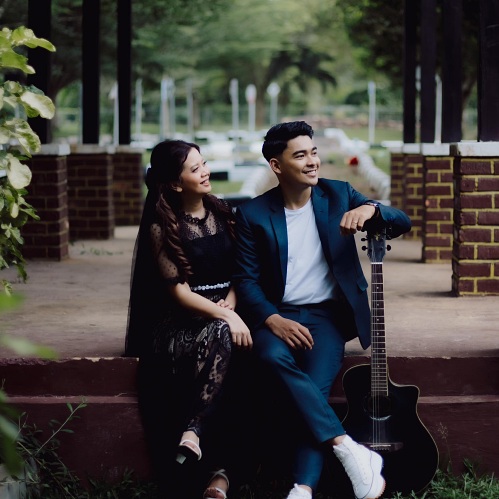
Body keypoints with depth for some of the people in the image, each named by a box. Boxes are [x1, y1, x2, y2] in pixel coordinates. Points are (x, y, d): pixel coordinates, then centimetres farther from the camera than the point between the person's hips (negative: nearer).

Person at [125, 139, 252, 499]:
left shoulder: (223, 212, 10)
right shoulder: (162, 227, -4)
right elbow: (177, 290, -10)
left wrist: (231, 303, -7)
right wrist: (224, 317, -20)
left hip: (223, 311, 3)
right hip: (179, 319, -3)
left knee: (219, 336, -35)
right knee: (220, 334, -37)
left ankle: (192, 434, -38)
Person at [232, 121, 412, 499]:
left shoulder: (338, 195, 5)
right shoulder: (253, 214, 2)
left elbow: (402, 223, 1)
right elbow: (246, 279, 0)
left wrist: (370, 209, -22)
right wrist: (273, 320, -18)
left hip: (328, 313, 0)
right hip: (278, 314, 0)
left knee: (316, 383, -28)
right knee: (272, 356, -34)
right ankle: (349, 448, -35)